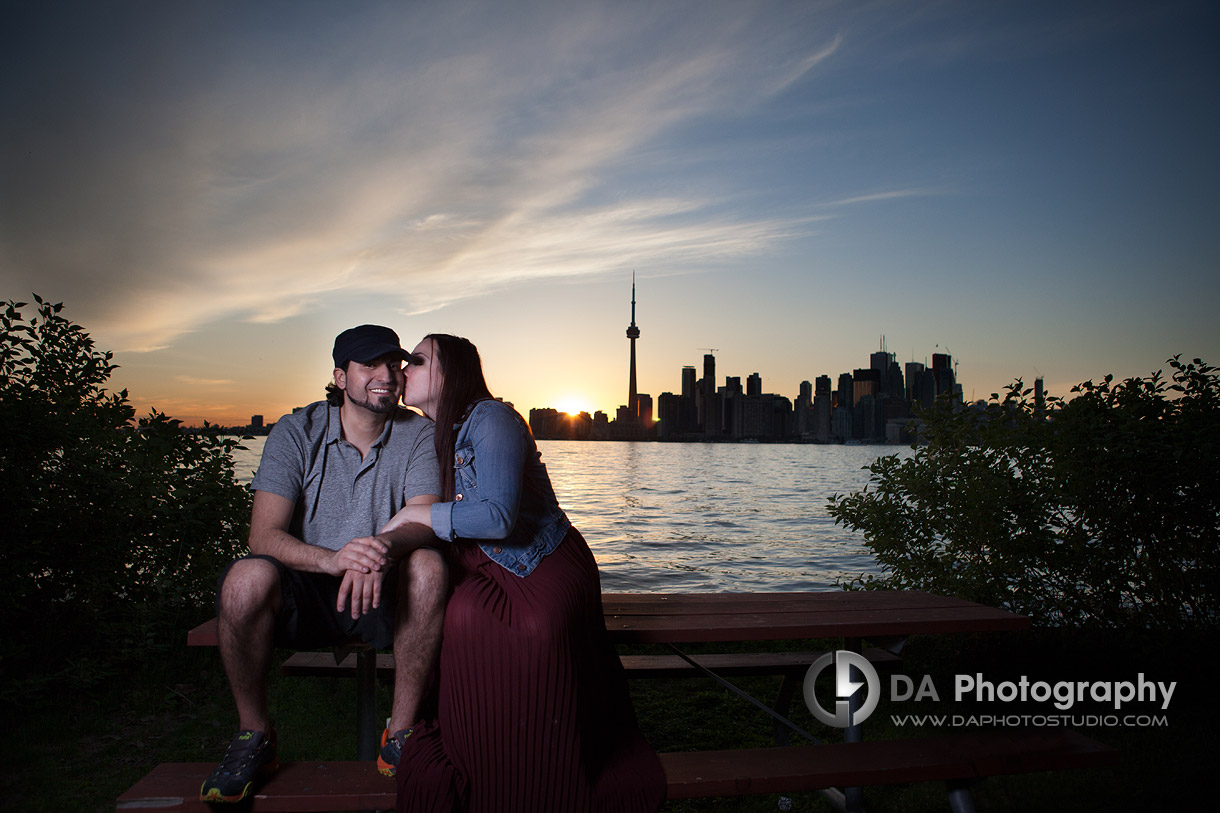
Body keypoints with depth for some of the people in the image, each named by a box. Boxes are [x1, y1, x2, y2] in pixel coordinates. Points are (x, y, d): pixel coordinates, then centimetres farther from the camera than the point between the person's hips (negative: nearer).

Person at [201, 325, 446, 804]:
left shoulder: (418, 435, -3)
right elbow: (263, 535, -16)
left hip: (382, 599, 0)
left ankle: (400, 736, -15)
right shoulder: (296, 433, -5)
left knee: (428, 566, -30)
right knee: (248, 578, -30)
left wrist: (384, 546, -42)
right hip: (302, 598, 0)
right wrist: (332, 559, -37)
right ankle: (254, 737, -5)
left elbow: (424, 520, -17)